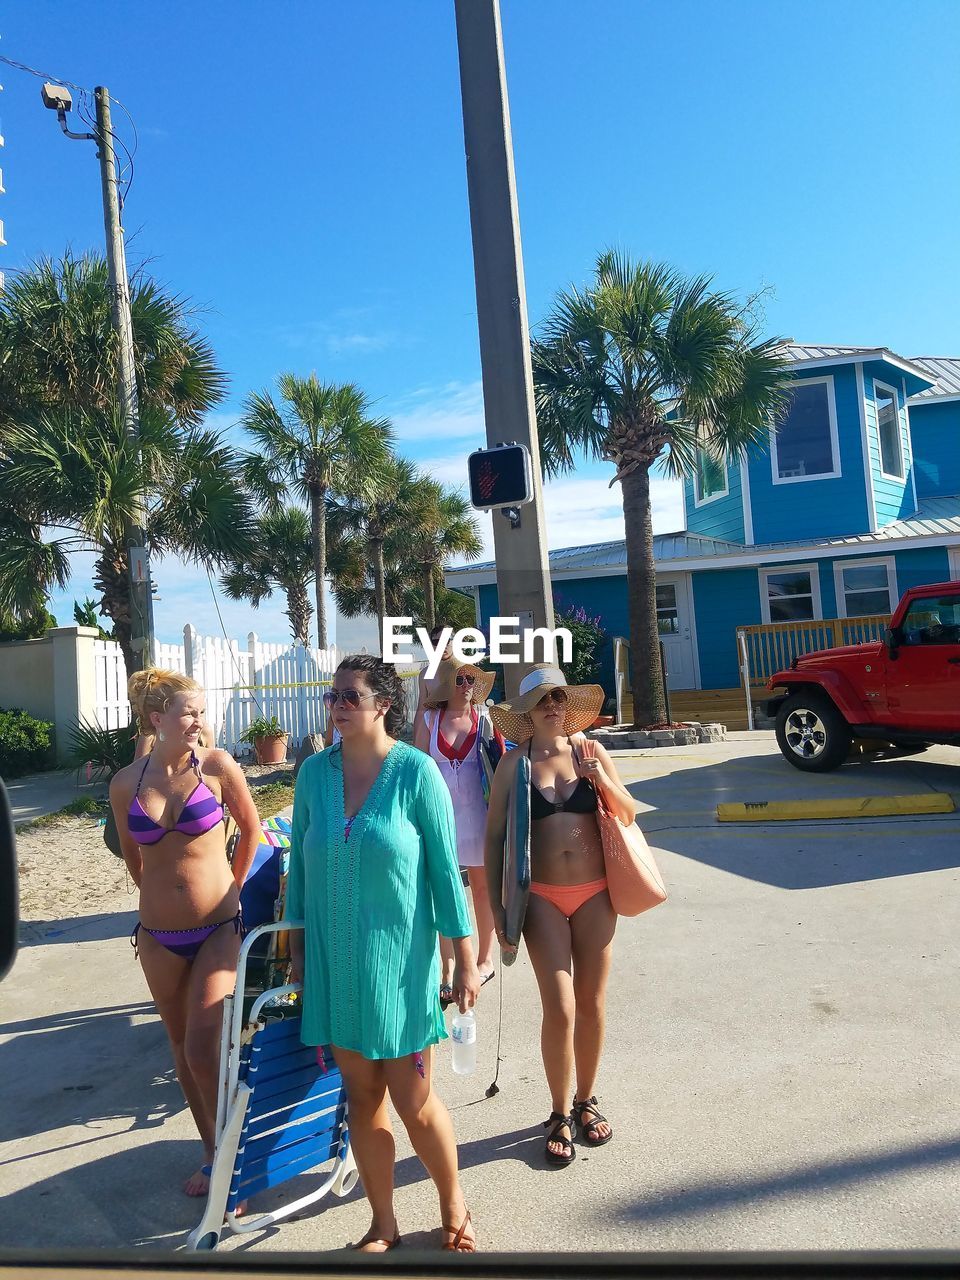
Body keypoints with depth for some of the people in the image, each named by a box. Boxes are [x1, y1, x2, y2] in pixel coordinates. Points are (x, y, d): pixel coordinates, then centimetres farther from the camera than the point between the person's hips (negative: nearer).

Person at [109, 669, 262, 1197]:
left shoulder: (216, 765, -11)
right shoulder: (125, 783, -3)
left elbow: (252, 828, 3)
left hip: (218, 929, -3)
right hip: (159, 935, 3)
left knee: (202, 1048, -10)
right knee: (182, 1046, 14)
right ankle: (213, 1153, 33)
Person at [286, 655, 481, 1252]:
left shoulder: (417, 772, -12)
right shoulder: (315, 771, -1)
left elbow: (445, 868, -9)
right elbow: (300, 862, 8)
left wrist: (466, 958, -7)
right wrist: (297, 944, 10)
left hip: (399, 959, -3)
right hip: (335, 961, 3)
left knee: (414, 1101, 5)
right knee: (362, 1097, 13)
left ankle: (455, 1207, 33)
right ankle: (384, 1225, 33)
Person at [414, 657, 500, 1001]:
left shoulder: (485, 718, 0)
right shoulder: (430, 719, 1)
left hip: (478, 813, 0)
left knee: (482, 885, 11)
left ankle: (485, 959, 27)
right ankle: (448, 971, 13)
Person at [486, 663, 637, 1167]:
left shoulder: (591, 753, 2)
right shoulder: (514, 764, -2)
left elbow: (629, 815, 6)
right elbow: (494, 836, 2)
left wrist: (604, 781, -14)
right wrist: (496, 906, -2)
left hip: (594, 895, 2)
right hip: (543, 898, -2)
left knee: (592, 1005, 10)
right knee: (560, 1008, -6)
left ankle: (586, 1101, 31)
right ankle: (560, 1116, 15)